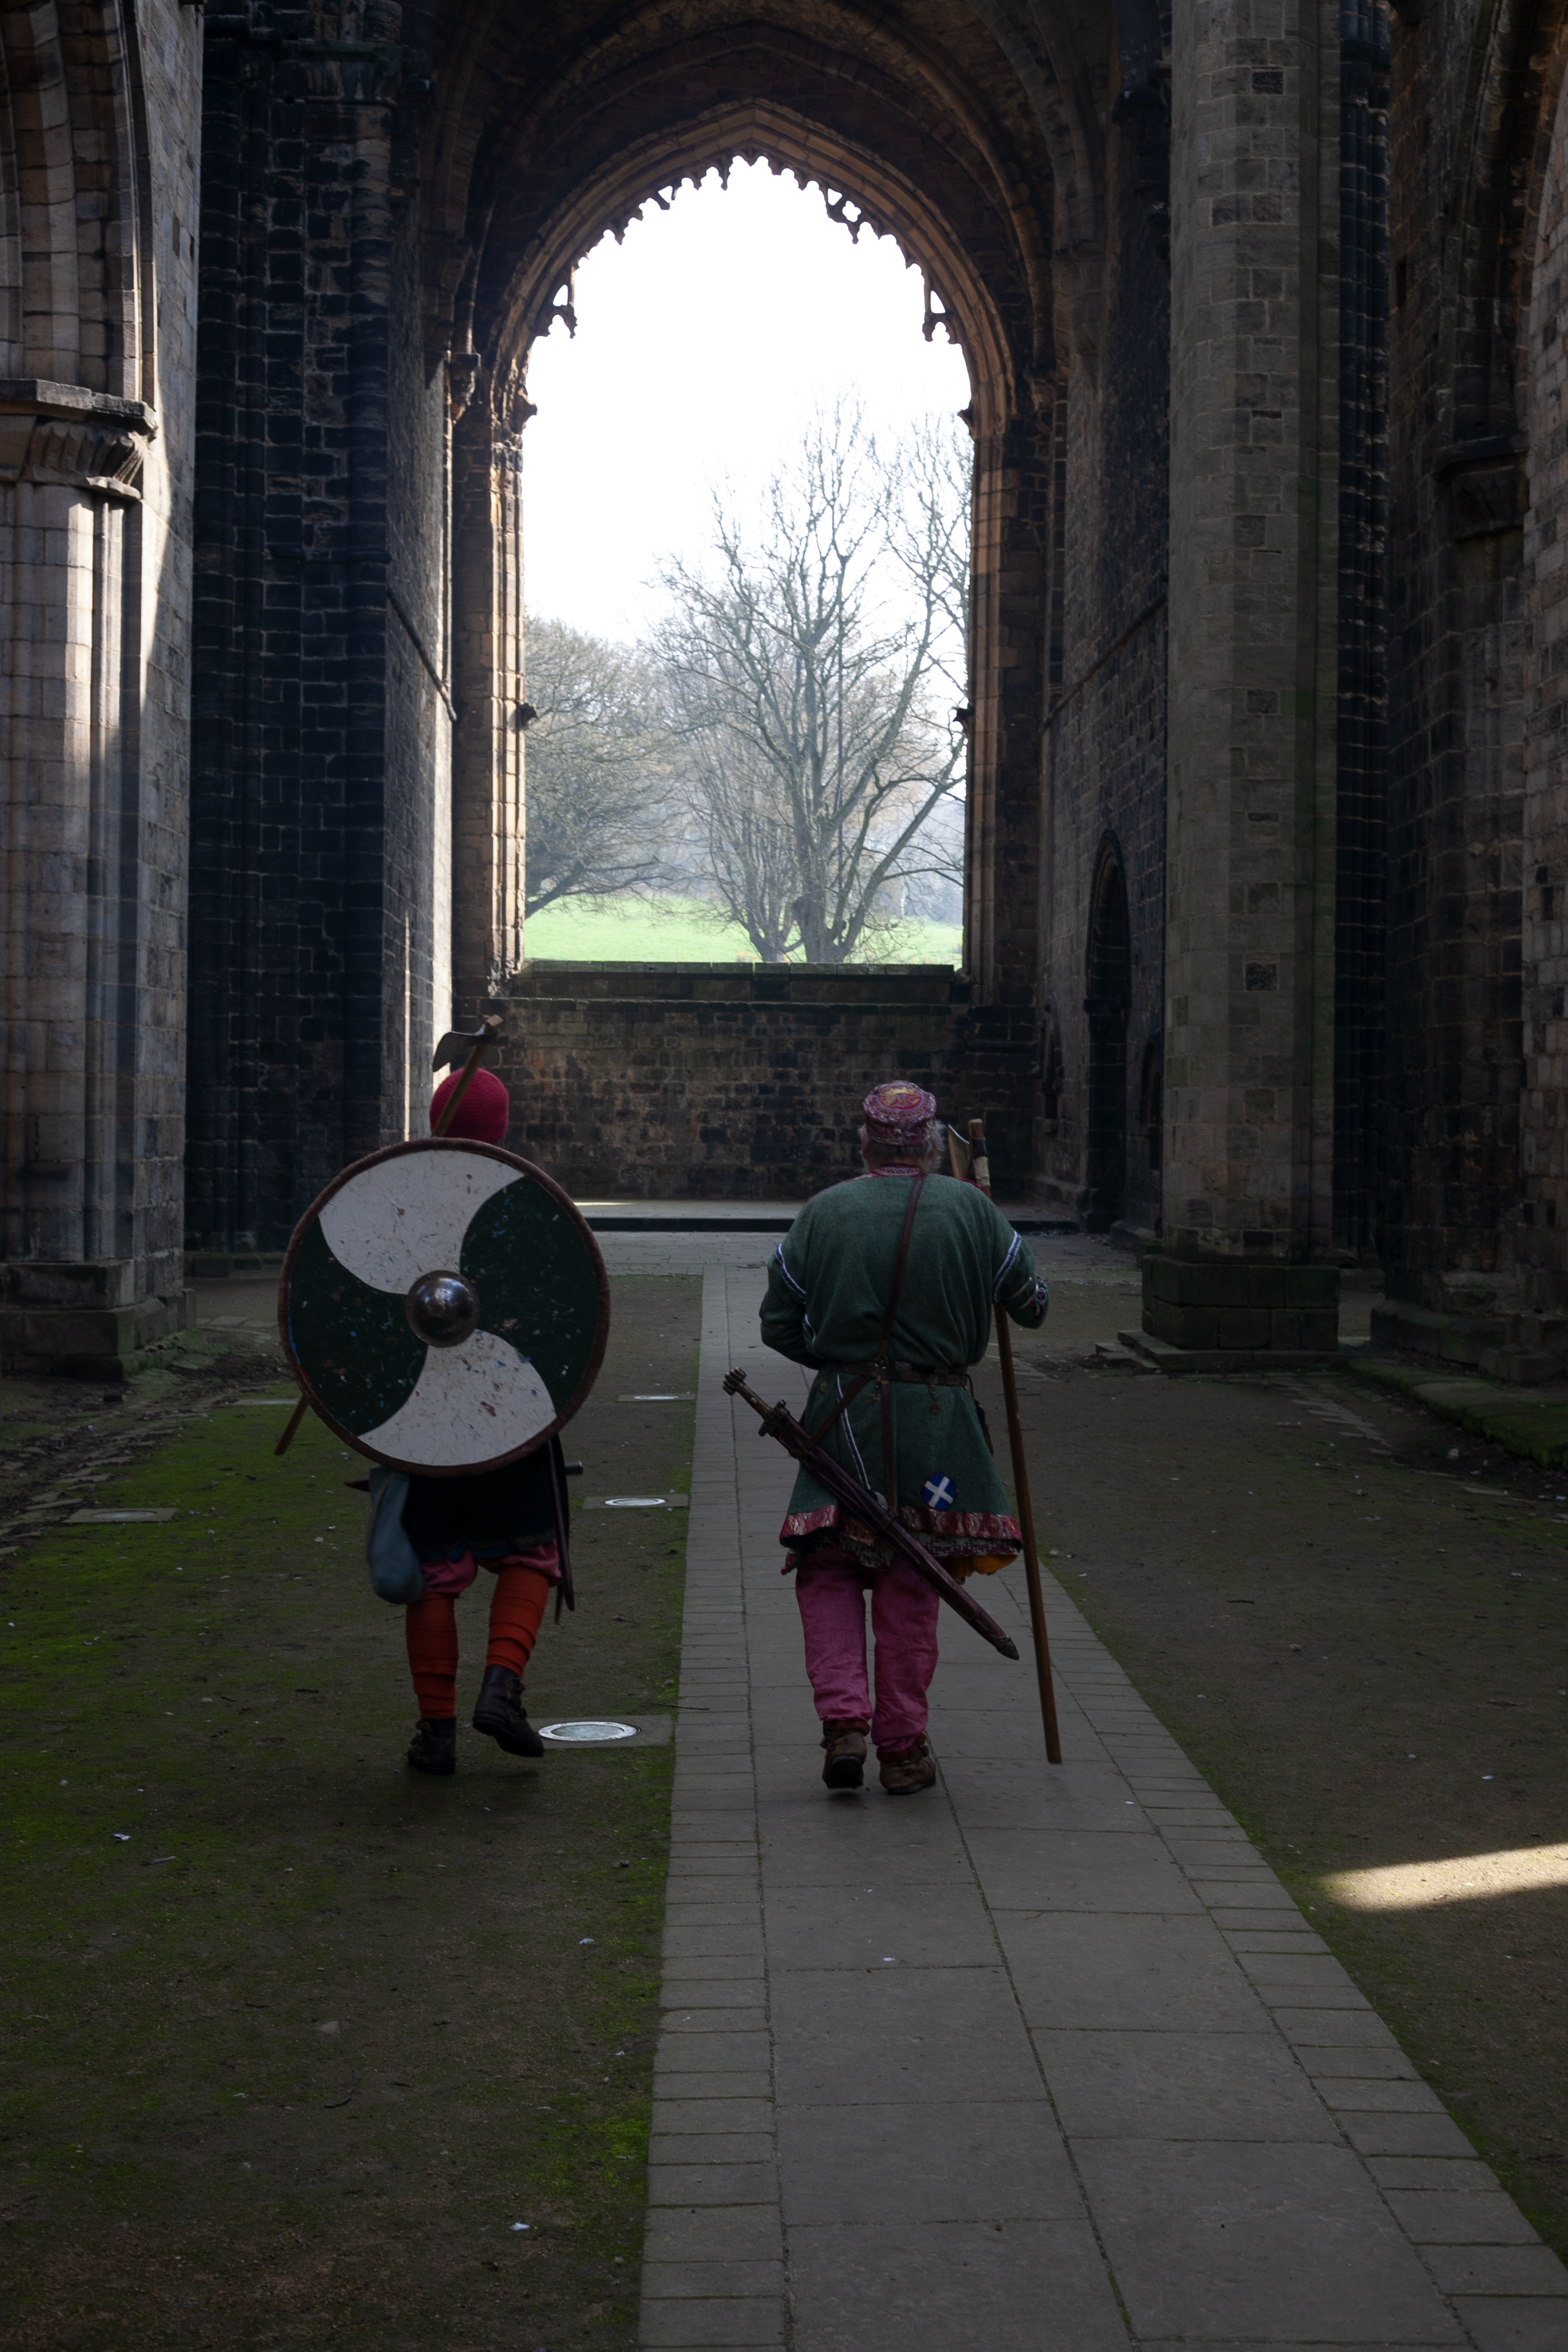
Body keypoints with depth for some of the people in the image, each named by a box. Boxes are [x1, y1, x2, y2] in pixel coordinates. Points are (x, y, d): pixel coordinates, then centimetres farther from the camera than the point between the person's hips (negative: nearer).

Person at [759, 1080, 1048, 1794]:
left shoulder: (821, 1212, 0)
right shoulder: (973, 1211, -1)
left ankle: (843, 1720, -5)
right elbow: (1031, 1305, 8)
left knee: (828, 1569, 10)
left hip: (842, 1415, 0)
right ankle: (902, 1747, 12)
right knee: (910, 1582, 7)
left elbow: (779, 1325, 3)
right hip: (937, 1417, 0)